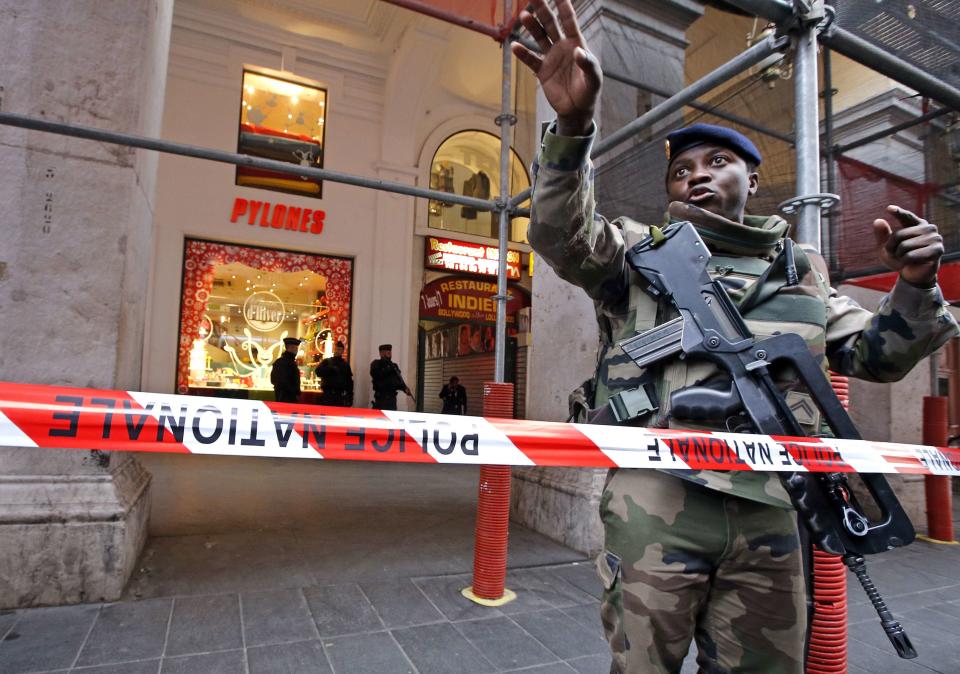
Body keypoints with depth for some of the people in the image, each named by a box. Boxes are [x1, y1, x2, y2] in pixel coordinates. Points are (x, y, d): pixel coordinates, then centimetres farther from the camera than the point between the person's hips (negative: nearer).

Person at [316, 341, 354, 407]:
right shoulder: (326, 361, 9)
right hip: (328, 394, -1)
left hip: (341, 396, 1)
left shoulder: (345, 364, 13)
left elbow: (349, 381, 11)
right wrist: (331, 368, -14)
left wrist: (350, 396, 5)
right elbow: (318, 371, -7)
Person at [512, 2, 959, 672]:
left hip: (766, 508, 4)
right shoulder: (641, 250, 6)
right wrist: (574, 126, -30)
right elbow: (565, 238, -13)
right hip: (657, 496, -3)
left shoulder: (800, 270, 18)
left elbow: (875, 356, 21)